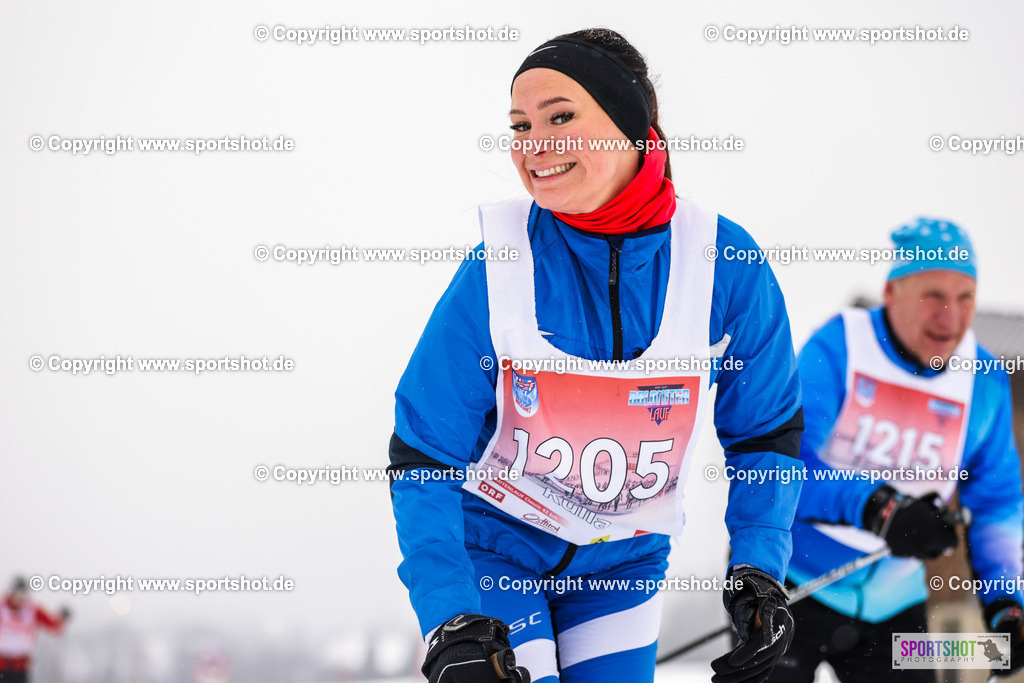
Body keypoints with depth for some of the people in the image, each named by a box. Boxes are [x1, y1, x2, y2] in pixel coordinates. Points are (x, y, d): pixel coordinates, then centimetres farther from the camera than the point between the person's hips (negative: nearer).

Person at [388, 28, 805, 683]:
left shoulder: (723, 266, -14)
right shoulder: (496, 270, -20)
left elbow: (765, 429, 1)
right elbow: (423, 457, -15)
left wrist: (759, 569, -9)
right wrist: (452, 624, -24)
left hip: (624, 555, 2)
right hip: (492, 546, -2)